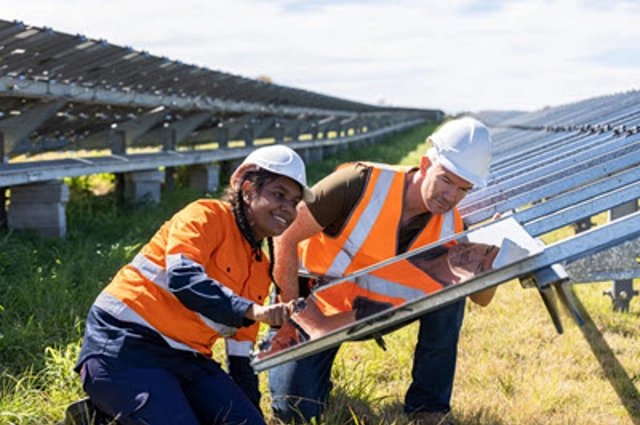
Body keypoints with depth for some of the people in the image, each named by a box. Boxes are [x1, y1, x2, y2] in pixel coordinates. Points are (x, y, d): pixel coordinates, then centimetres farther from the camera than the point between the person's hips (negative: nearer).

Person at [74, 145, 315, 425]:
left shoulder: (261, 269, 16)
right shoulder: (206, 216, -7)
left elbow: (241, 350, 20)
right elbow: (182, 276, -26)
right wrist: (251, 310, -34)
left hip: (185, 358, 8)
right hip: (124, 346, -8)